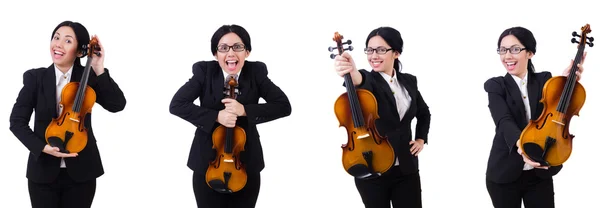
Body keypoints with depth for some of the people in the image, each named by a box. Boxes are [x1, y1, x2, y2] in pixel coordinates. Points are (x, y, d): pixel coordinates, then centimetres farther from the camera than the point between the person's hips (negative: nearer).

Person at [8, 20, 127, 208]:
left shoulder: (89, 77, -1)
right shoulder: (35, 77, -1)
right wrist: (42, 147, -16)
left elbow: (117, 105, -15)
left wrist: (99, 70, -19)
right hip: (43, 171, 0)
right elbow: (17, 121, -3)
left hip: (81, 171, 0)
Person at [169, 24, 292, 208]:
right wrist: (216, 116, -26)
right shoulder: (204, 71, -8)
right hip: (208, 162, -1)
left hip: (246, 164, 1)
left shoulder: (256, 72, -6)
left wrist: (245, 110, -24)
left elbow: (284, 106, -13)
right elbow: (176, 105, -16)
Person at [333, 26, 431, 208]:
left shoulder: (409, 81, 7)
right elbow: (361, 83, -34)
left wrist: (421, 138, 10)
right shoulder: (368, 80, -6)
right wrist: (353, 74, -57)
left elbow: (424, 113, 26)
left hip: (406, 169, 3)